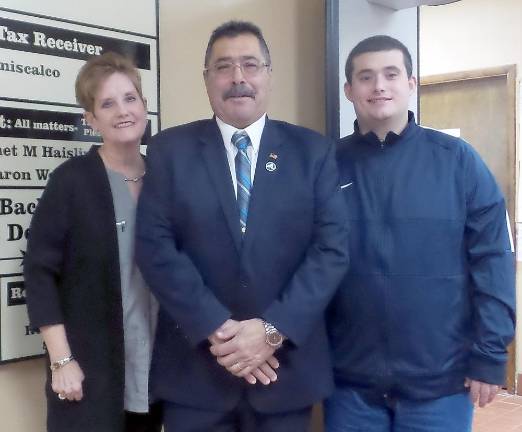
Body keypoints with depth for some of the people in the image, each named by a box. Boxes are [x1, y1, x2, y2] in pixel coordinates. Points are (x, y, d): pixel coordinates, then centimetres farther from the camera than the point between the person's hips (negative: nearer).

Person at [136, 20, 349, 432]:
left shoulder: (314, 151, 2)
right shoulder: (170, 150, 2)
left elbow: (332, 247, -4)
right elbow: (155, 246, -6)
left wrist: (274, 329, -14)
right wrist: (216, 329, -15)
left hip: (287, 366, 1)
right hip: (194, 368, 0)